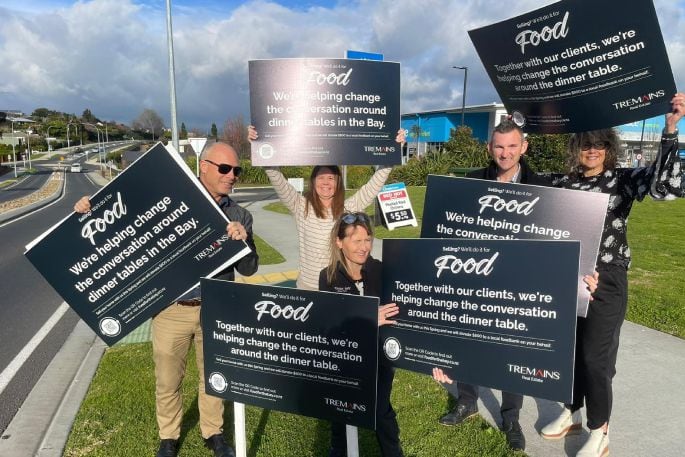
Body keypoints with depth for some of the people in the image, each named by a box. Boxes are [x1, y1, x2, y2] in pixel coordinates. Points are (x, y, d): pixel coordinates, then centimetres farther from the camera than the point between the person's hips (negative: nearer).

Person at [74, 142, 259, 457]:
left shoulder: (240, 216, 1)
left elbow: (248, 269, -1)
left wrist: (243, 241, -21)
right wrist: (93, 208, -14)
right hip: (171, 309, -1)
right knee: (167, 380, 15)